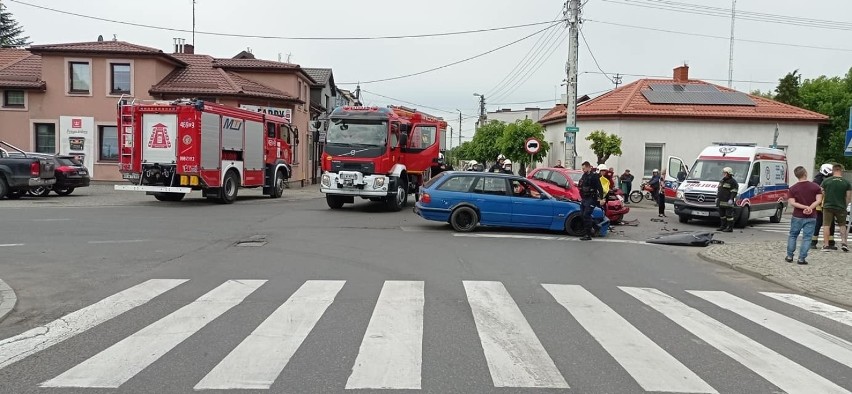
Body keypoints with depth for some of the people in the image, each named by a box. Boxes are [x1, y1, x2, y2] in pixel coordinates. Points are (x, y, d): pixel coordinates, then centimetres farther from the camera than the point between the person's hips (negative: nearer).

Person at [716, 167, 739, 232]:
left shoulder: (732, 182, -7)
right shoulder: (722, 181, 20)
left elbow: (734, 192, -13)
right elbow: (718, 190, 27)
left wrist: (731, 199, -21)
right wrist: (717, 198, 21)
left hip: (728, 202, -9)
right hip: (721, 202, 9)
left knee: (729, 215, -7)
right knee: (722, 214, 13)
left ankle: (730, 228, -5)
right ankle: (723, 226, 22)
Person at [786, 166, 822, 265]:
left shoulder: (792, 188, -3)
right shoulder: (815, 186, -2)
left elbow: (792, 203, -12)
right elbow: (819, 200, -10)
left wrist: (805, 207, -14)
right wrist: (810, 208, -13)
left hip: (797, 216, 0)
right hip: (811, 217, 0)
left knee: (793, 235, 15)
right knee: (807, 238, 4)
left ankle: (789, 256, 15)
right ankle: (802, 258, 1)